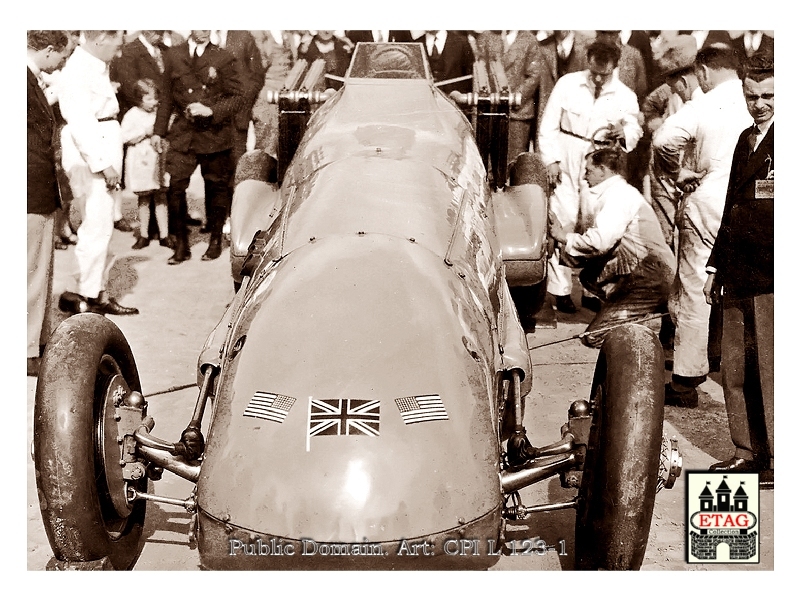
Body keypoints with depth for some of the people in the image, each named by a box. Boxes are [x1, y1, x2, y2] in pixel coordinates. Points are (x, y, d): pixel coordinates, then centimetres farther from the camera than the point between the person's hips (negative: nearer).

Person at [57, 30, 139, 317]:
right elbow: (80, 123, -21)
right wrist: (103, 163, -23)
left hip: (103, 154, 10)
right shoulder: (78, 71, -15)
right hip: (90, 157, -10)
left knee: (102, 227, 13)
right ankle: (88, 296, 2)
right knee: (97, 227, -7)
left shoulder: (96, 66, 13)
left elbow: (100, 111, 10)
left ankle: (97, 292, 21)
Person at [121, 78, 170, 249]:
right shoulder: (132, 115, -6)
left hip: (158, 161, 3)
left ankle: (164, 235, 9)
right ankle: (144, 235, 16)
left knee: (161, 198, 4)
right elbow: (124, 137, -15)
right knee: (143, 199, 6)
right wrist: (144, 132, -16)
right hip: (140, 163, -3)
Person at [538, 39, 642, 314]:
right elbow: (549, 126, -2)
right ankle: (560, 289, 1)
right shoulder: (567, 84, -5)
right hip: (566, 161, -2)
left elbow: (635, 133, 4)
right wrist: (551, 160, -10)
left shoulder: (625, 96, -1)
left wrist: (623, 132, -19)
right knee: (563, 221, -6)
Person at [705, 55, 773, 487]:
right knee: (735, 369, 11)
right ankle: (748, 451, 24)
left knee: (771, 370, -1)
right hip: (738, 275, 7)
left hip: (773, 276, -7)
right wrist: (715, 267, 21)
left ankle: (778, 459, 11)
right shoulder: (746, 140, 18)